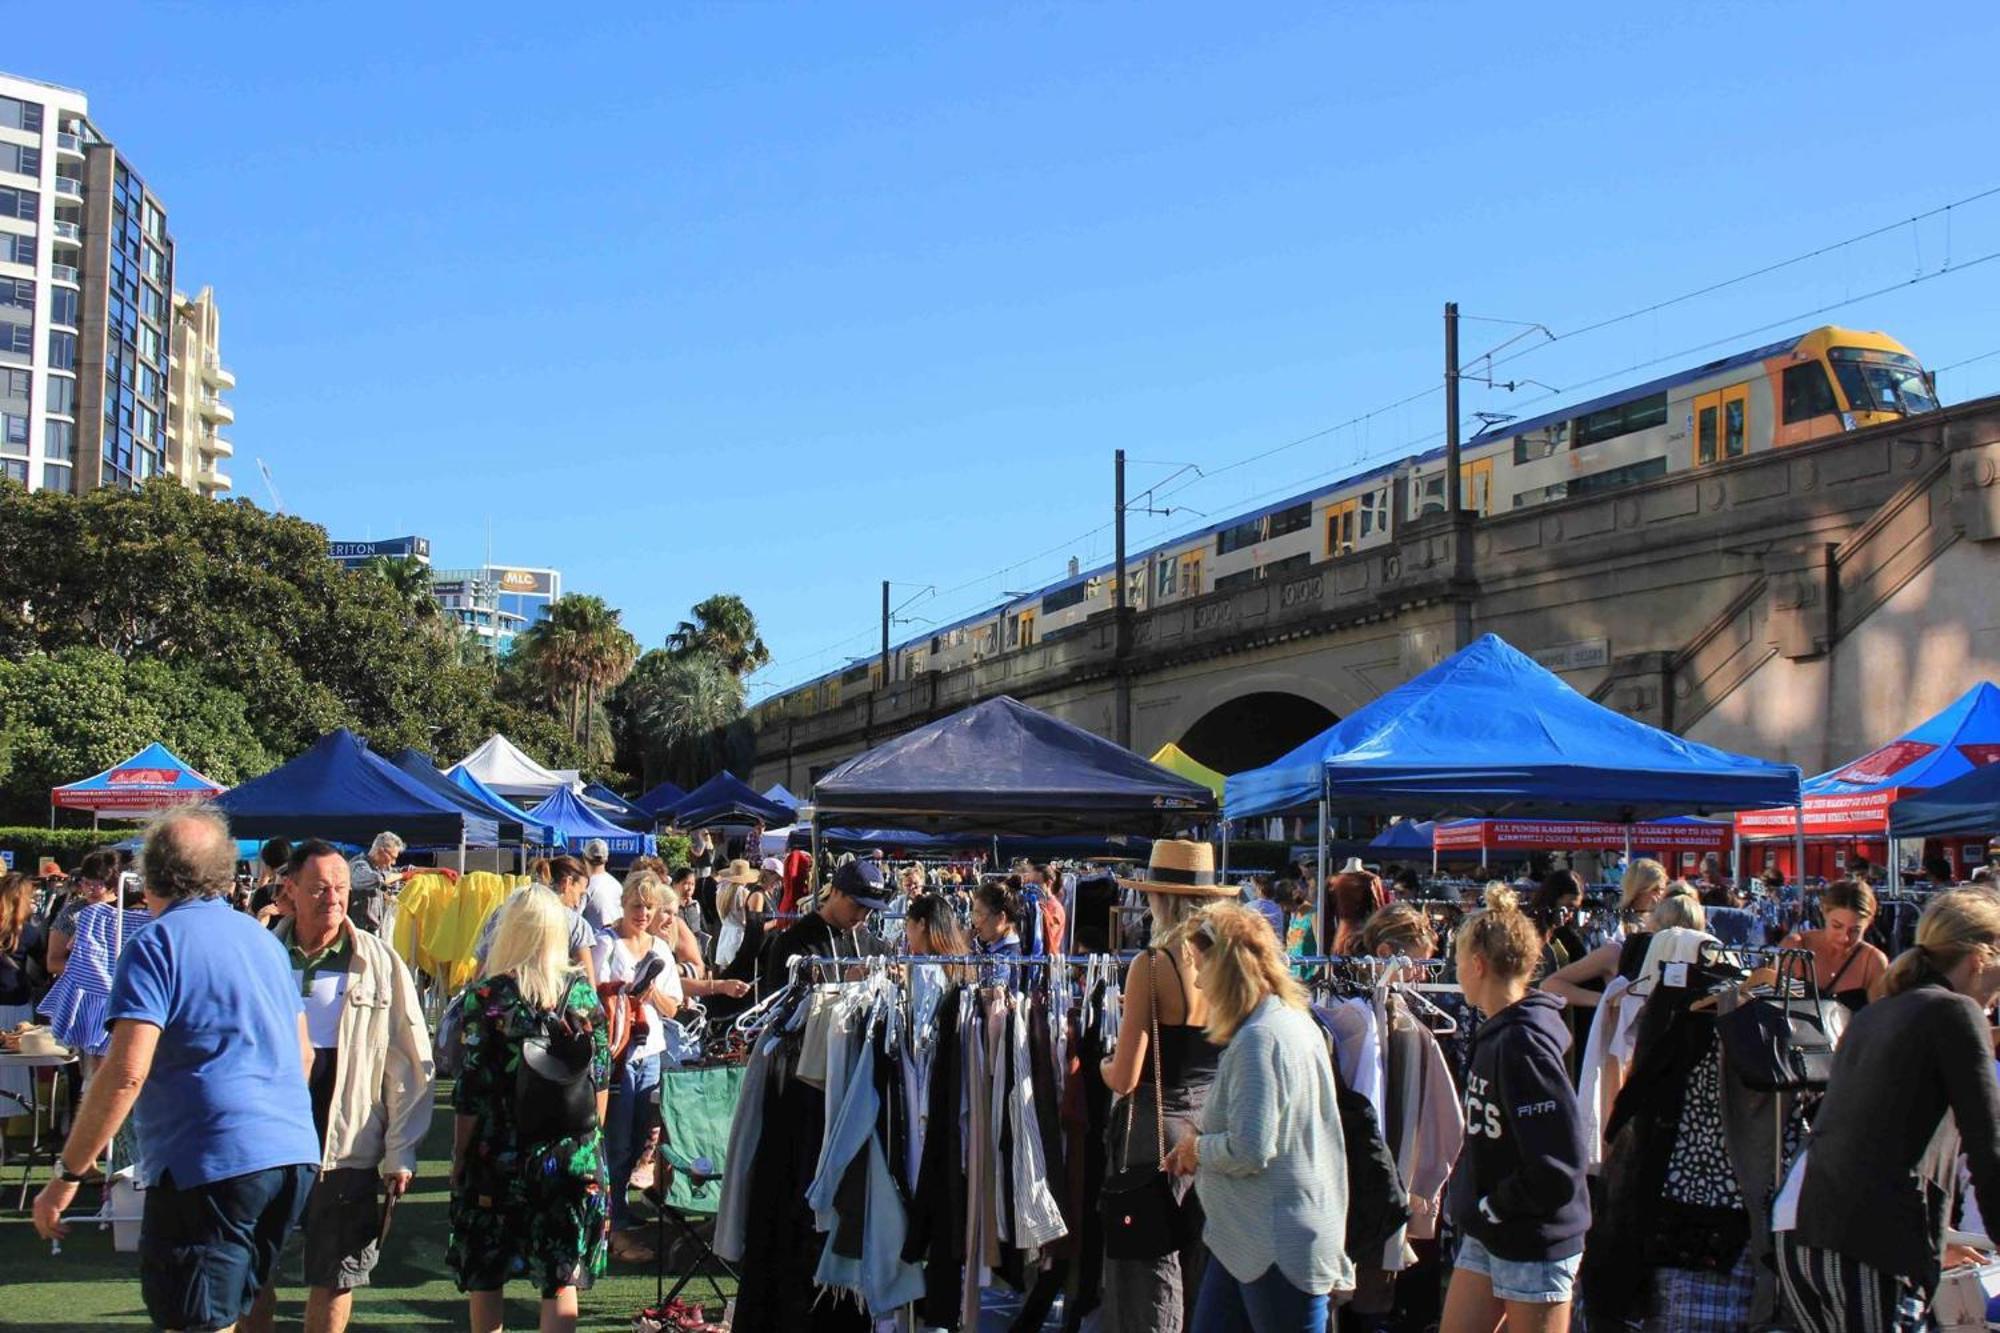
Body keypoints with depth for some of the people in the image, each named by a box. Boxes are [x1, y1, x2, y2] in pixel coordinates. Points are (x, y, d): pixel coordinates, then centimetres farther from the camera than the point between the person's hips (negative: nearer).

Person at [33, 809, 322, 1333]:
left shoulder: (156, 944, -7)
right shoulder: (264, 940, 16)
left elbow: (126, 1073, -16)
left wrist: (67, 1174, -9)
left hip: (211, 1165, -8)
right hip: (294, 1157, 8)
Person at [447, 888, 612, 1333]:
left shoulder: (487, 996, -10)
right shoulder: (583, 991, -1)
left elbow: (471, 1090, -9)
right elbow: (601, 1076, 5)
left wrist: (459, 1155, 1)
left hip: (499, 1157, -2)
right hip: (573, 1158, 2)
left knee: (483, 1276, 13)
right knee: (562, 1279, 6)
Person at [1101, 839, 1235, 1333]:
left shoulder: (1151, 965, -13)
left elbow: (1124, 1078, -13)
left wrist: (1104, 1064, 8)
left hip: (1158, 1126, -5)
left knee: (1149, 1272, 5)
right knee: (1203, 1274, 16)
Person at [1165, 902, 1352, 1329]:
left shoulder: (1259, 1037, -20)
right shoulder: (1296, 1022, 11)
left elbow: (1249, 1151, -25)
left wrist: (1197, 1147, -6)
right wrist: (1198, 1153, 10)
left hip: (1280, 1244, -10)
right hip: (1246, 1236, 10)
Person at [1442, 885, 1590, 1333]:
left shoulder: (1524, 1043, -23)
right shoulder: (1495, 1033, 6)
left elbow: (1557, 1168, -27)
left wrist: (1492, 1207, -16)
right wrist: (1461, 1193, 8)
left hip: (1534, 1244, -9)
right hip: (1486, 1237, 9)